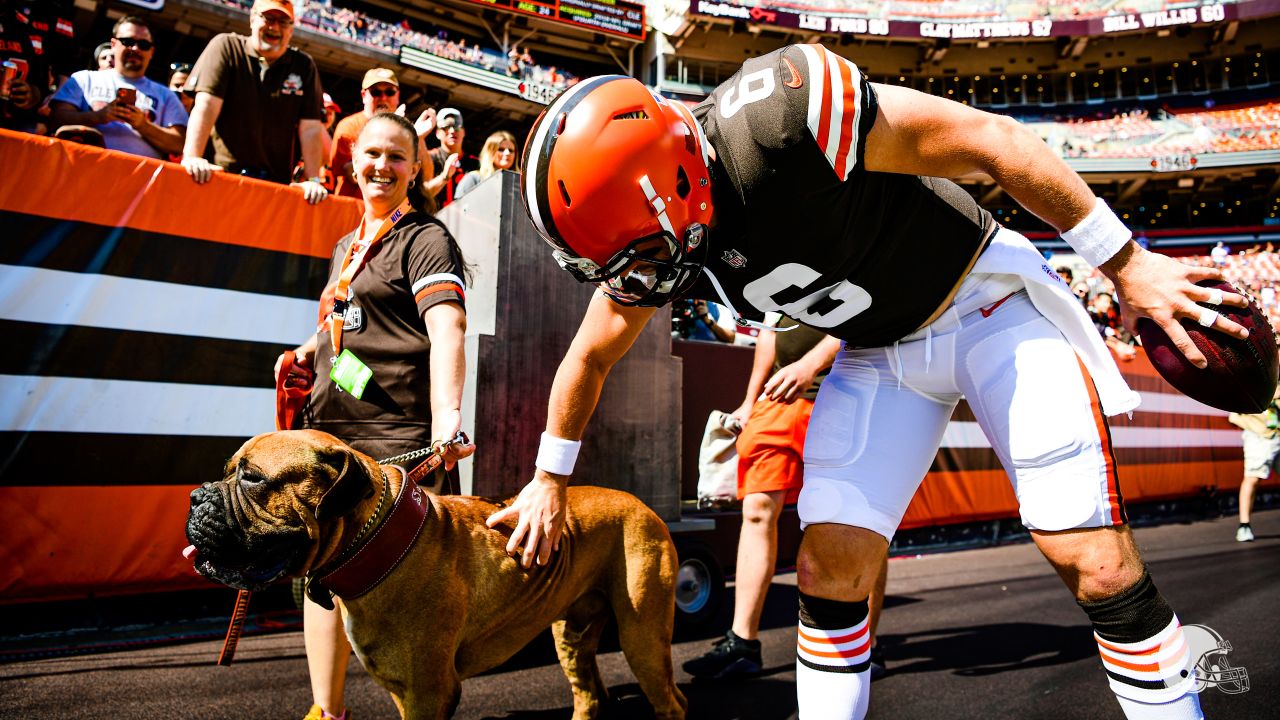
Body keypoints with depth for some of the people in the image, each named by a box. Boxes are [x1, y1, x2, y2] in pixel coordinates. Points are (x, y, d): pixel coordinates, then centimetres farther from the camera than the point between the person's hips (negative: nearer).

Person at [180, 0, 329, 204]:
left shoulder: (304, 66, 8)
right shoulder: (225, 47, 2)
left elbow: (310, 127, 2)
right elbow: (206, 104, -9)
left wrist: (313, 180, -8)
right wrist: (192, 157, -21)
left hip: (275, 181, 2)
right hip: (222, 174, -1)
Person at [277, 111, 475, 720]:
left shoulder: (426, 240, -4)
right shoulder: (346, 246, 21)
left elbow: (446, 330, -19)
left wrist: (446, 416, -34)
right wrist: (309, 351, 14)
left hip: (398, 437, -8)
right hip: (330, 429, 8)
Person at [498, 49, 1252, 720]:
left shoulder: (778, 112, -33)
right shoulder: (649, 243, -12)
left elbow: (989, 138, -22)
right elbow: (591, 357, 7)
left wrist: (1126, 263, -14)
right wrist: (550, 480, 17)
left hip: (986, 304, -4)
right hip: (879, 354, 5)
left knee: (1098, 566, -9)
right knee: (828, 571, -2)